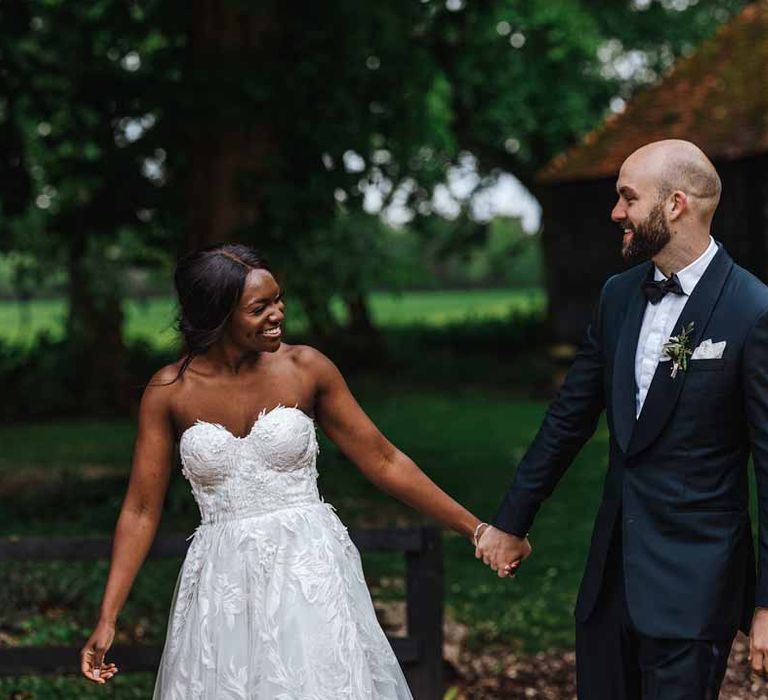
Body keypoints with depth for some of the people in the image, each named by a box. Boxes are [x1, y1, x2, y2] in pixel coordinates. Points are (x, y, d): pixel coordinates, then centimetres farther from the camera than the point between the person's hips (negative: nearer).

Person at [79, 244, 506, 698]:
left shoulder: (305, 368, -3)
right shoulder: (170, 391, -3)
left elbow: (383, 461, 3)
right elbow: (142, 511, 2)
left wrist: (475, 528, 3)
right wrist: (107, 620, -3)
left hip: (310, 571, 0)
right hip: (225, 587, 0)